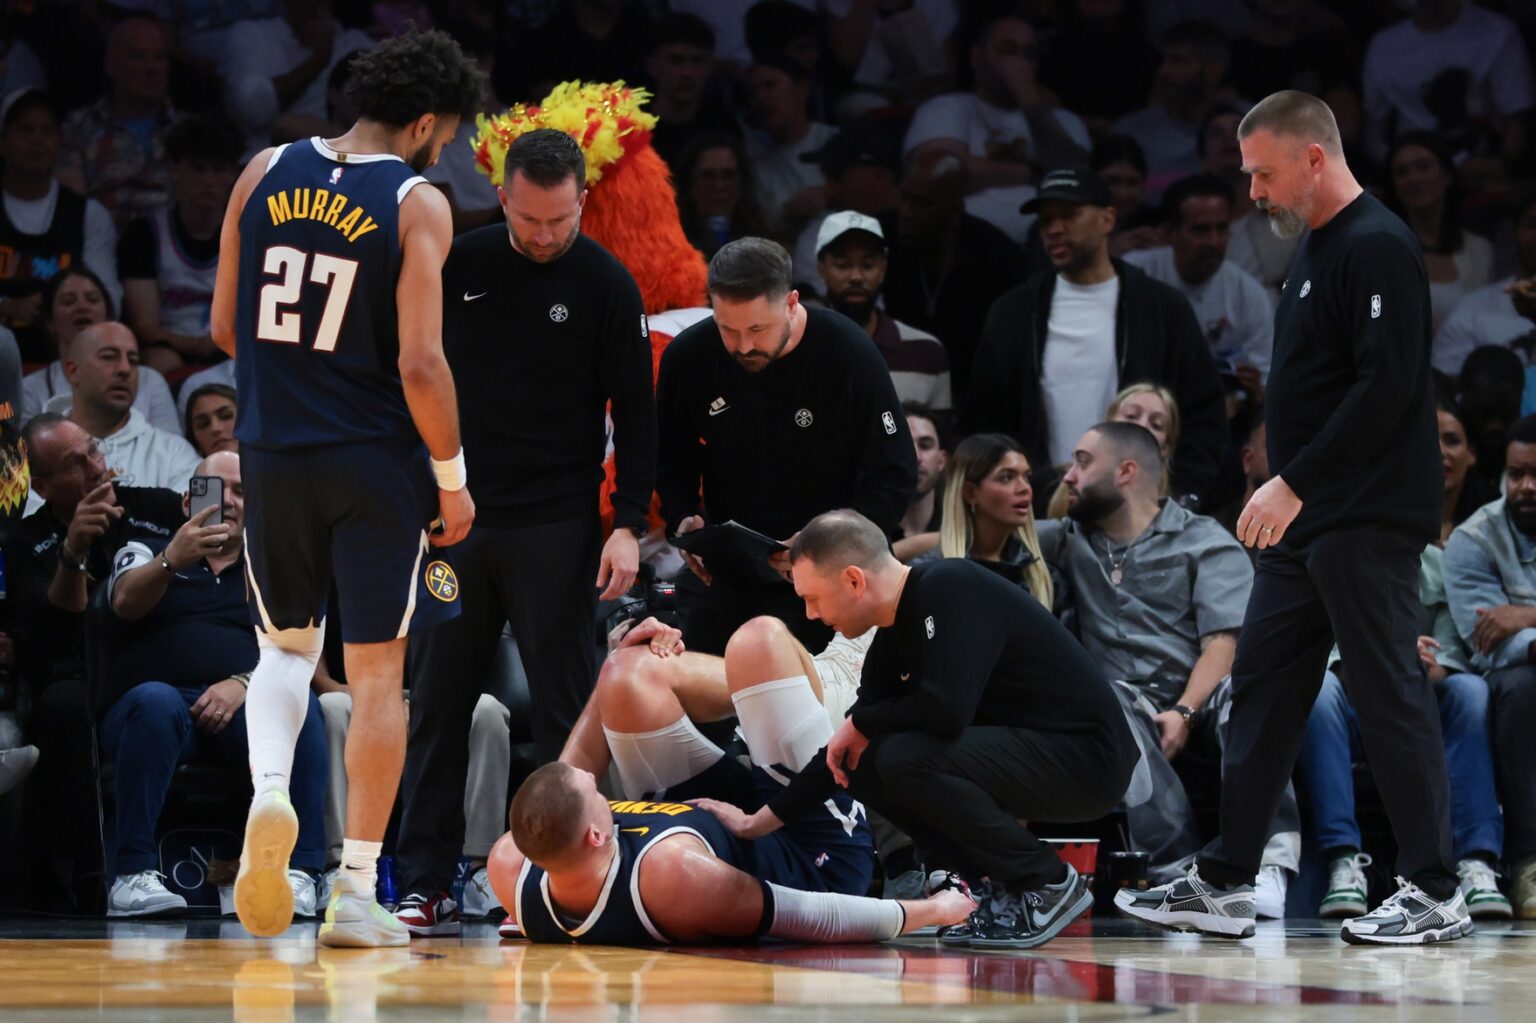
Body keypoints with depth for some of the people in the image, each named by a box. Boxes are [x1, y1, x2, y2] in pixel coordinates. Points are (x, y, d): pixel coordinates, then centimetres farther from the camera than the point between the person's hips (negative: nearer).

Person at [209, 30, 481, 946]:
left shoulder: (265, 175, 3)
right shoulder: (417, 204, -11)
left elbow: (226, 329, 7)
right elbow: (420, 365, -16)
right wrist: (453, 478, -4)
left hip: (274, 452, 4)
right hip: (375, 462, -4)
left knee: (288, 645, 21)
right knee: (378, 672, 5)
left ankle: (270, 792, -7)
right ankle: (357, 892, 4)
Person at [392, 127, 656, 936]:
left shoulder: (606, 285, -3)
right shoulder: (458, 266, 4)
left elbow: (634, 411, -2)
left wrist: (629, 525, -10)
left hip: (557, 527, -3)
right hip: (455, 514, 3)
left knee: (562, 704, -1)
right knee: (437, 701, 2)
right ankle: (425, 885, 6)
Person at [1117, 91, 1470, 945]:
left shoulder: (1378, 249, -13)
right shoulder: (1318, 249, 17)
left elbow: (1386, 386, -21)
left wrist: (1295, 484, -21)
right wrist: (1289, 492, 15)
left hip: (1367, 524, -10)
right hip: (1307, 525, 10)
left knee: (1391, 697, -6)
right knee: (1263, 690, 10)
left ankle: (1436, 896, -1)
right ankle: (1225, 886, 14)